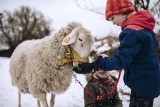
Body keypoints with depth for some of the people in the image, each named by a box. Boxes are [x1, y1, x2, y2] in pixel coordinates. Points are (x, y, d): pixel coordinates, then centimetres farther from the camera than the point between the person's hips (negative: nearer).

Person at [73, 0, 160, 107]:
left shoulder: (132, 32, -26)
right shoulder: (143, 26, 6)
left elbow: (120, 60, -30)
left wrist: (94, 66, -33)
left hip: (143, 84, -10)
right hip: (148, 81, 10)